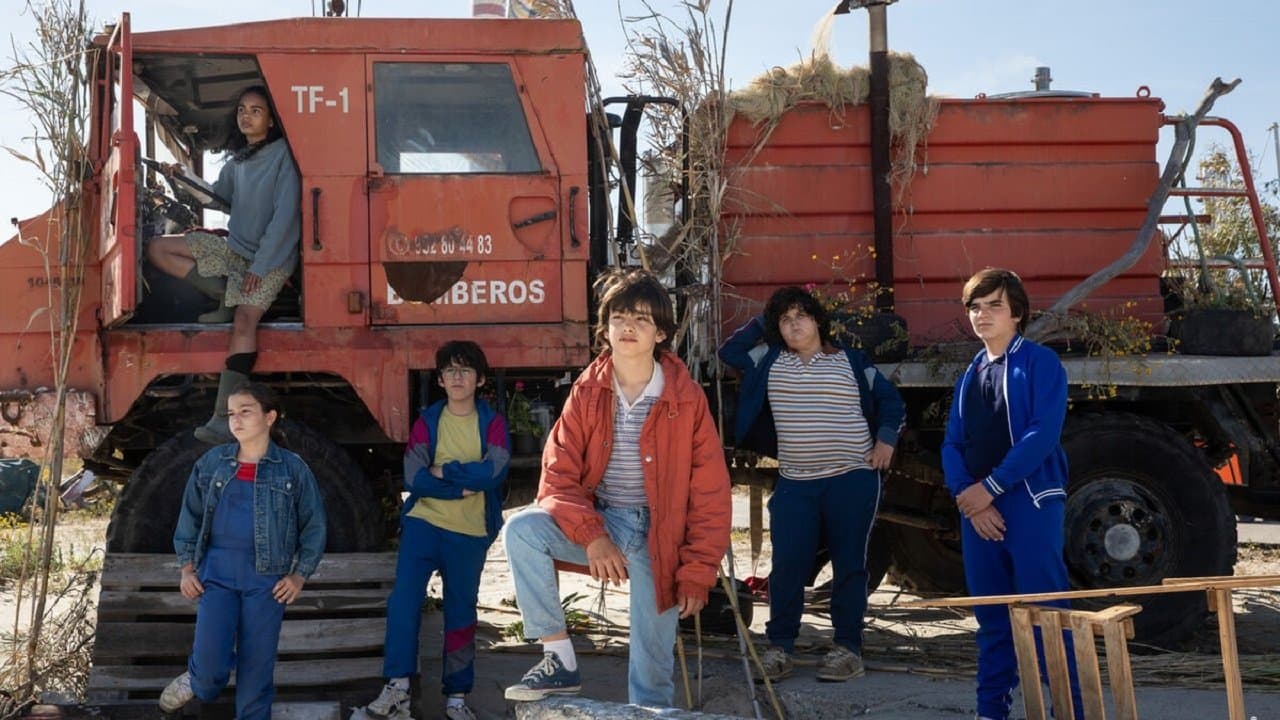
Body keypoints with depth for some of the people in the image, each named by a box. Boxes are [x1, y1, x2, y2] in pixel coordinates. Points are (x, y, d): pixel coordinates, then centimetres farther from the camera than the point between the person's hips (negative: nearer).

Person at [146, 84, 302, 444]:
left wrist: (259, 267, -19)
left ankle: (224, 419, -38)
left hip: (271, 257, -8)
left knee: (244, 321, -30)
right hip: (233, 248, 8)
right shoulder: (237, 160, 10)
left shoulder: (283, 156, -12)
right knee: (157, 249, 4)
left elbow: (284, 216, -18)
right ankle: (226, 297, -2)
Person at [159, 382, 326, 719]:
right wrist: (187, 567, 6)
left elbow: (313, 526, 3)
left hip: (267, 578, -1)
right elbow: (190, 517, 12)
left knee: (257, 666, 5)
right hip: (217, 571, 1)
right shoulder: (211, 463, 4)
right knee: (211, 663, -8)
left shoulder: (293, 469, -2)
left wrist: (299, 575, -3)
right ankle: (198, 679, 27)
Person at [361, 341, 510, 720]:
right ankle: (397, 687, -11)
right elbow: (414, 479, -8)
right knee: (404, 598, -16)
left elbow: (494, 471, -15)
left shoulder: (492, 422, 2)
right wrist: (465, 486, -14)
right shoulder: (426, 421, 4)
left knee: (461, 612, 8)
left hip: (470, 532, 0)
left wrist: (443, 470, -12)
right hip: (423, 523, 0)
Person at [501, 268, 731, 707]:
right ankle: (560, 660, -13)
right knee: (521, 530, -24)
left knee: (652, 668, -5)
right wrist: (591, 536, -20)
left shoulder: (687, 398, -9)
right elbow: (557, 476, -5)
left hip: (658, 534, -2)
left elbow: (710, 495, -5)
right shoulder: (587, 392, -3)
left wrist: (696, 573, -8)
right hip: (597, 521, 2)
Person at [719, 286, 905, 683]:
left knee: (849, 564, 3)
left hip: (852, 478, -2)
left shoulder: (852, 361, 4)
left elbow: (891, 400, 12)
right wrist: (762, 321, 10)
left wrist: (885, 439, -2)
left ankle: (847, 648, 11)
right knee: (787, 565, -2)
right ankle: (779, 647, 7)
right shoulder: (770, 361, 9)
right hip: (795, 483, 2)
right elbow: (729, 351, 15)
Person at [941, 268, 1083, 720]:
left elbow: (1043, 434, -14)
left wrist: (990, 487, -15)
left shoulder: (1040, 363, -2)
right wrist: (967, 497, -6)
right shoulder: (970, 375, 17)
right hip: (977, 509, 6)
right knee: (991, 616, 11)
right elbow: (952, 444, 11)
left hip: (1030, 503, -6)